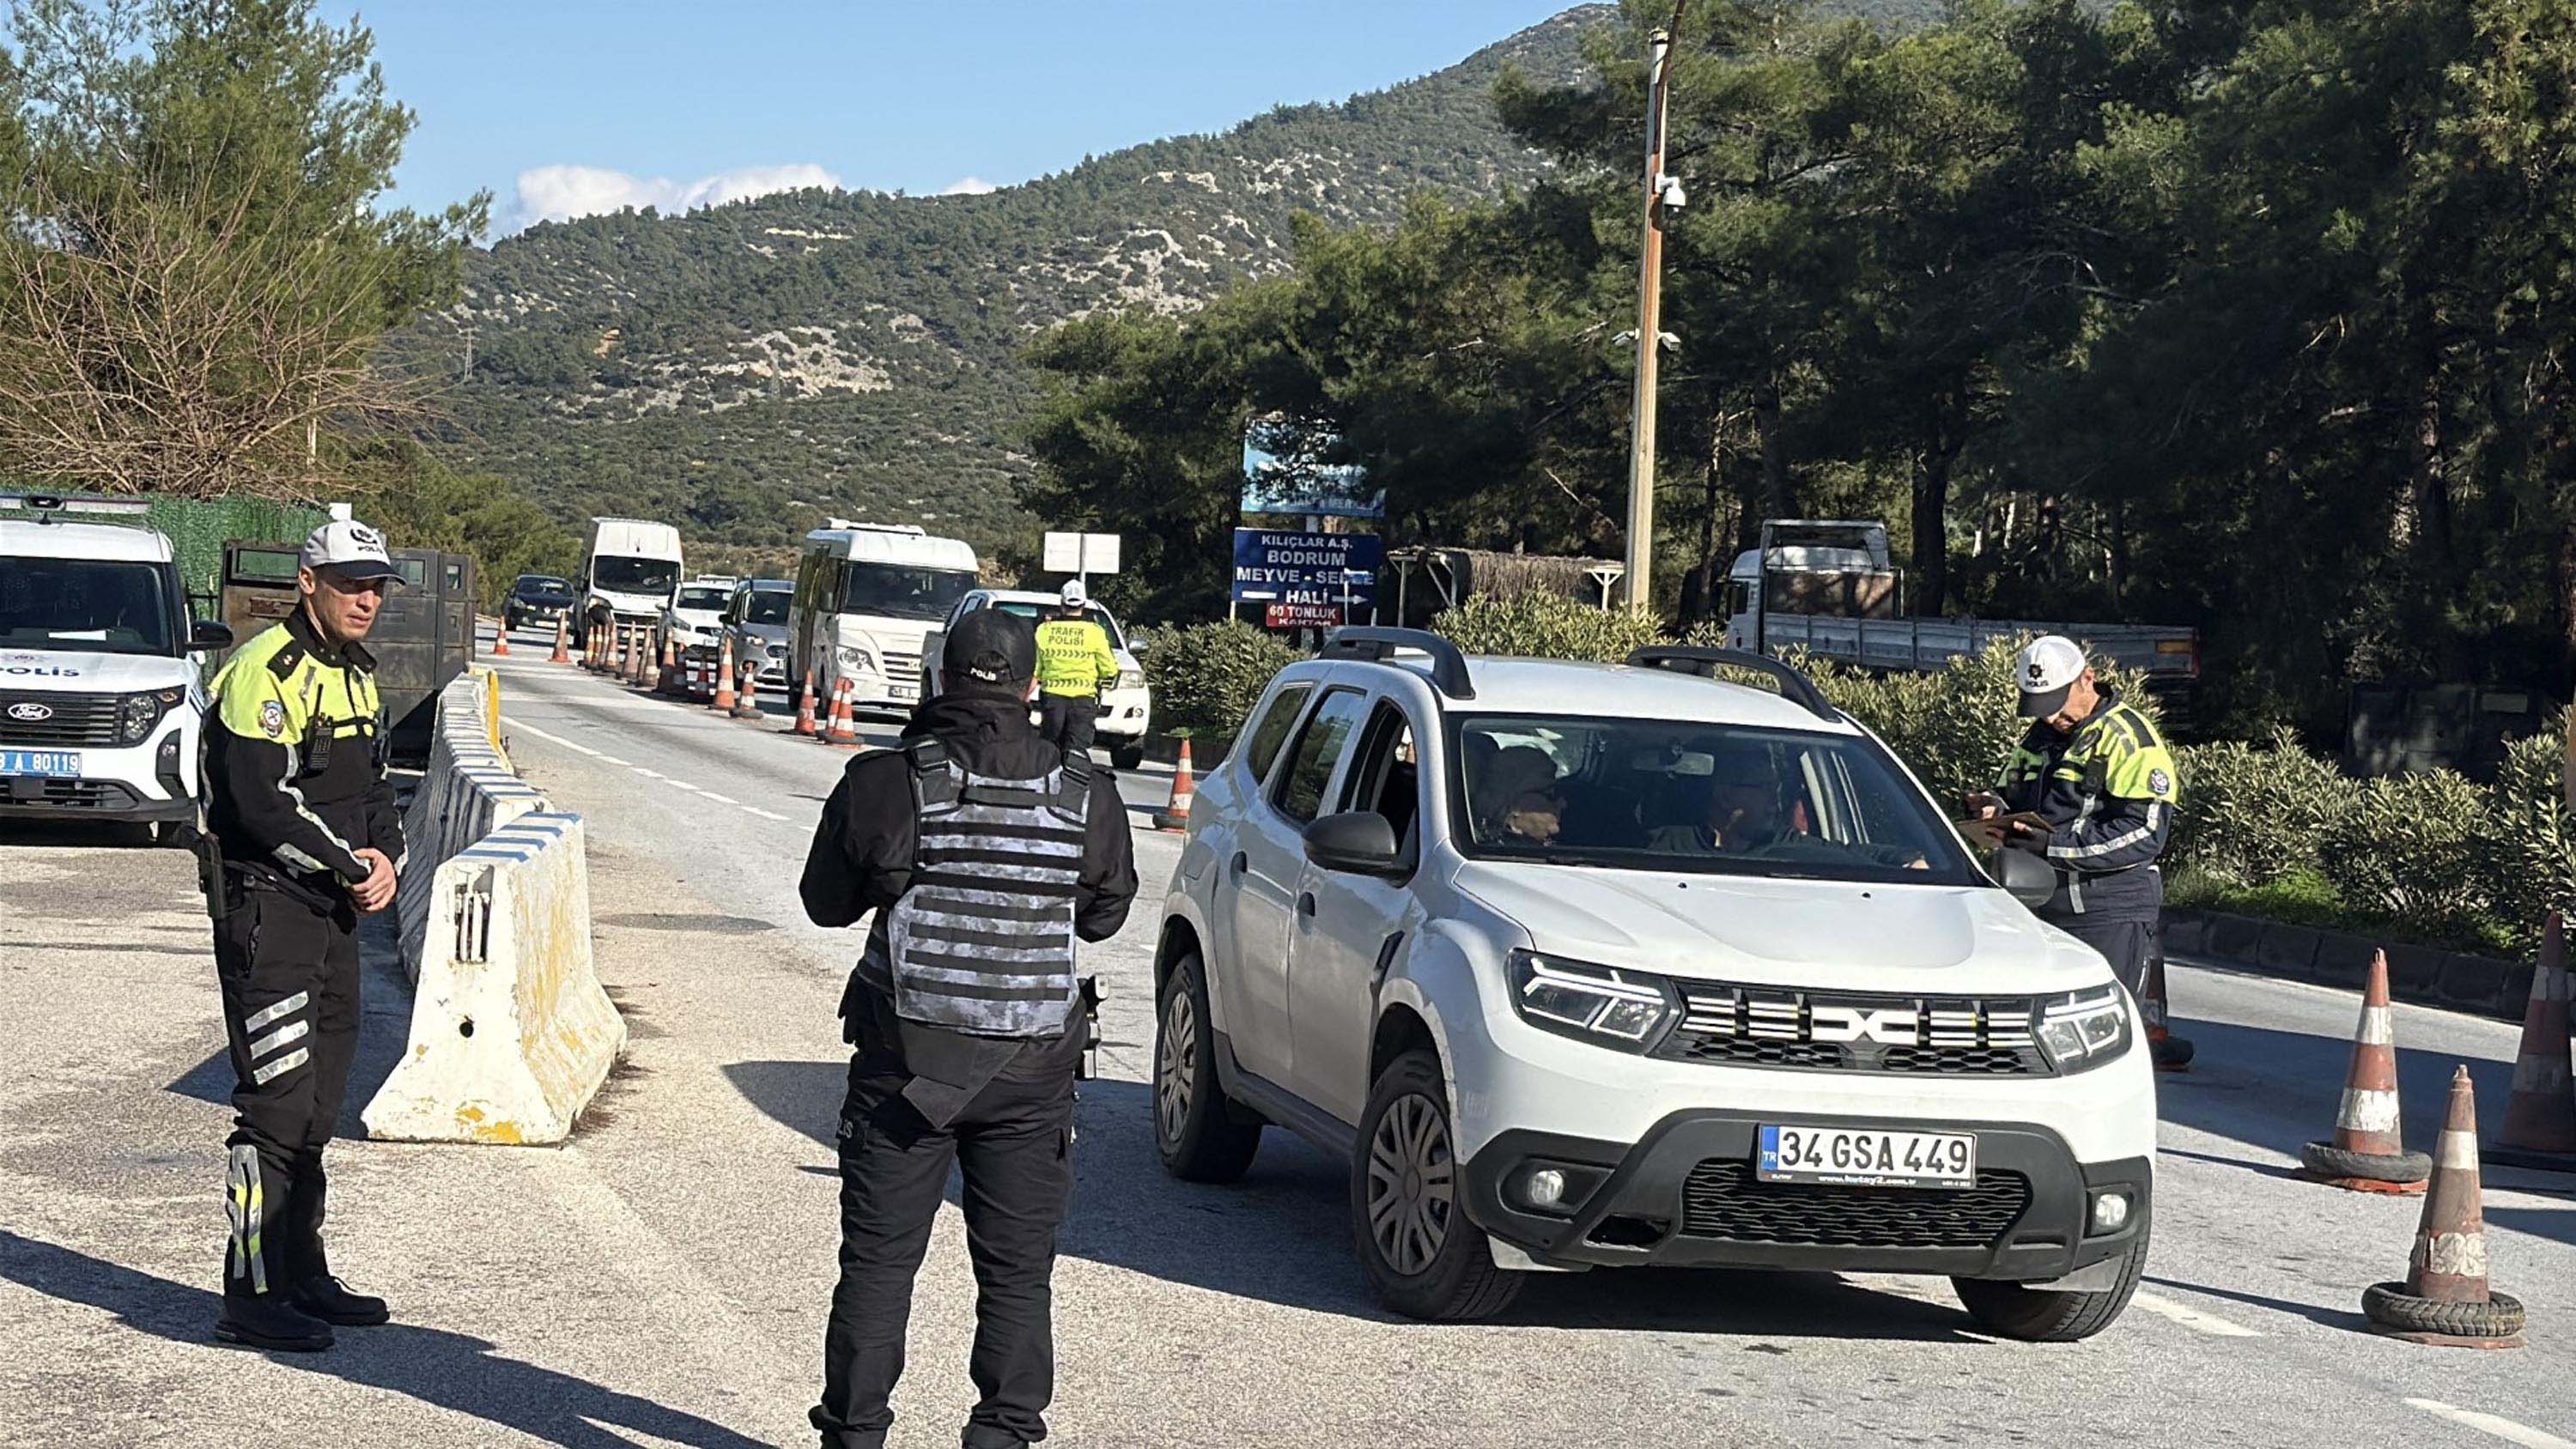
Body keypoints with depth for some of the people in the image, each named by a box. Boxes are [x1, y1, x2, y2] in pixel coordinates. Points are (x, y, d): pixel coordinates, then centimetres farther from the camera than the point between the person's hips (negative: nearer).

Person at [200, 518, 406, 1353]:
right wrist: (355, 866, -15)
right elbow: (265, 803, -22)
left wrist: (386, 859, 0)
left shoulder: (357, 675, 15)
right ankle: (252, 1298, -6)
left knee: (319, 1103, 14)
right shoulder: (265, 672, -15)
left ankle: (302, 1274, 24)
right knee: (277, 1103, -11)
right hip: (264, 906, -9)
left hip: (333, 909, 9)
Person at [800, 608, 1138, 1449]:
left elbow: (826, 901, 5)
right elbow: (1106, 914, 11)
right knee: (1017, 1271, 9)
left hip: (905, 1059, -1)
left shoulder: (884, 783, -8)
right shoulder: (1087, 795, -3)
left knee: (878, 1261, 9)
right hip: (1033, 1066, 1)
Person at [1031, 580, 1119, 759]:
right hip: (1083, 697, -2)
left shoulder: (1044, 630, 3)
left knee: (1050, 746, 11)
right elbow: (1109, 670, 2)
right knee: (1076, 746, -5)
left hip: (1052, 695, 2)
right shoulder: (1094, 632, -3)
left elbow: (1034, 670, 7)